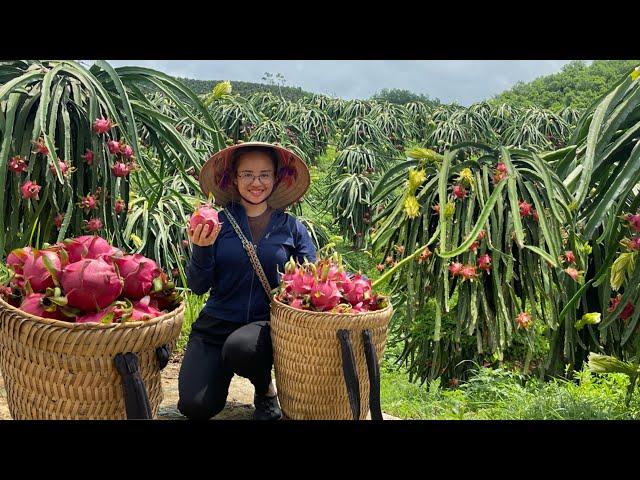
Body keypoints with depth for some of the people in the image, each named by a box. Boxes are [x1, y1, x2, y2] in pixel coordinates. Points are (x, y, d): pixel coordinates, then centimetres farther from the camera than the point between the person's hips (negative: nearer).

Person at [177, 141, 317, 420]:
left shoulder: (291, 227, 2)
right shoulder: (218, 222, 0)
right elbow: (197, 287, -3)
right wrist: (202, 249, -21)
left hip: (267, 324, -1)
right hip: (216, 323, 1)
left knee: (240, 346, -34)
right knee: (195, 407, -15)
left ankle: (266, 390, 1)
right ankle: (222, 370, 21)